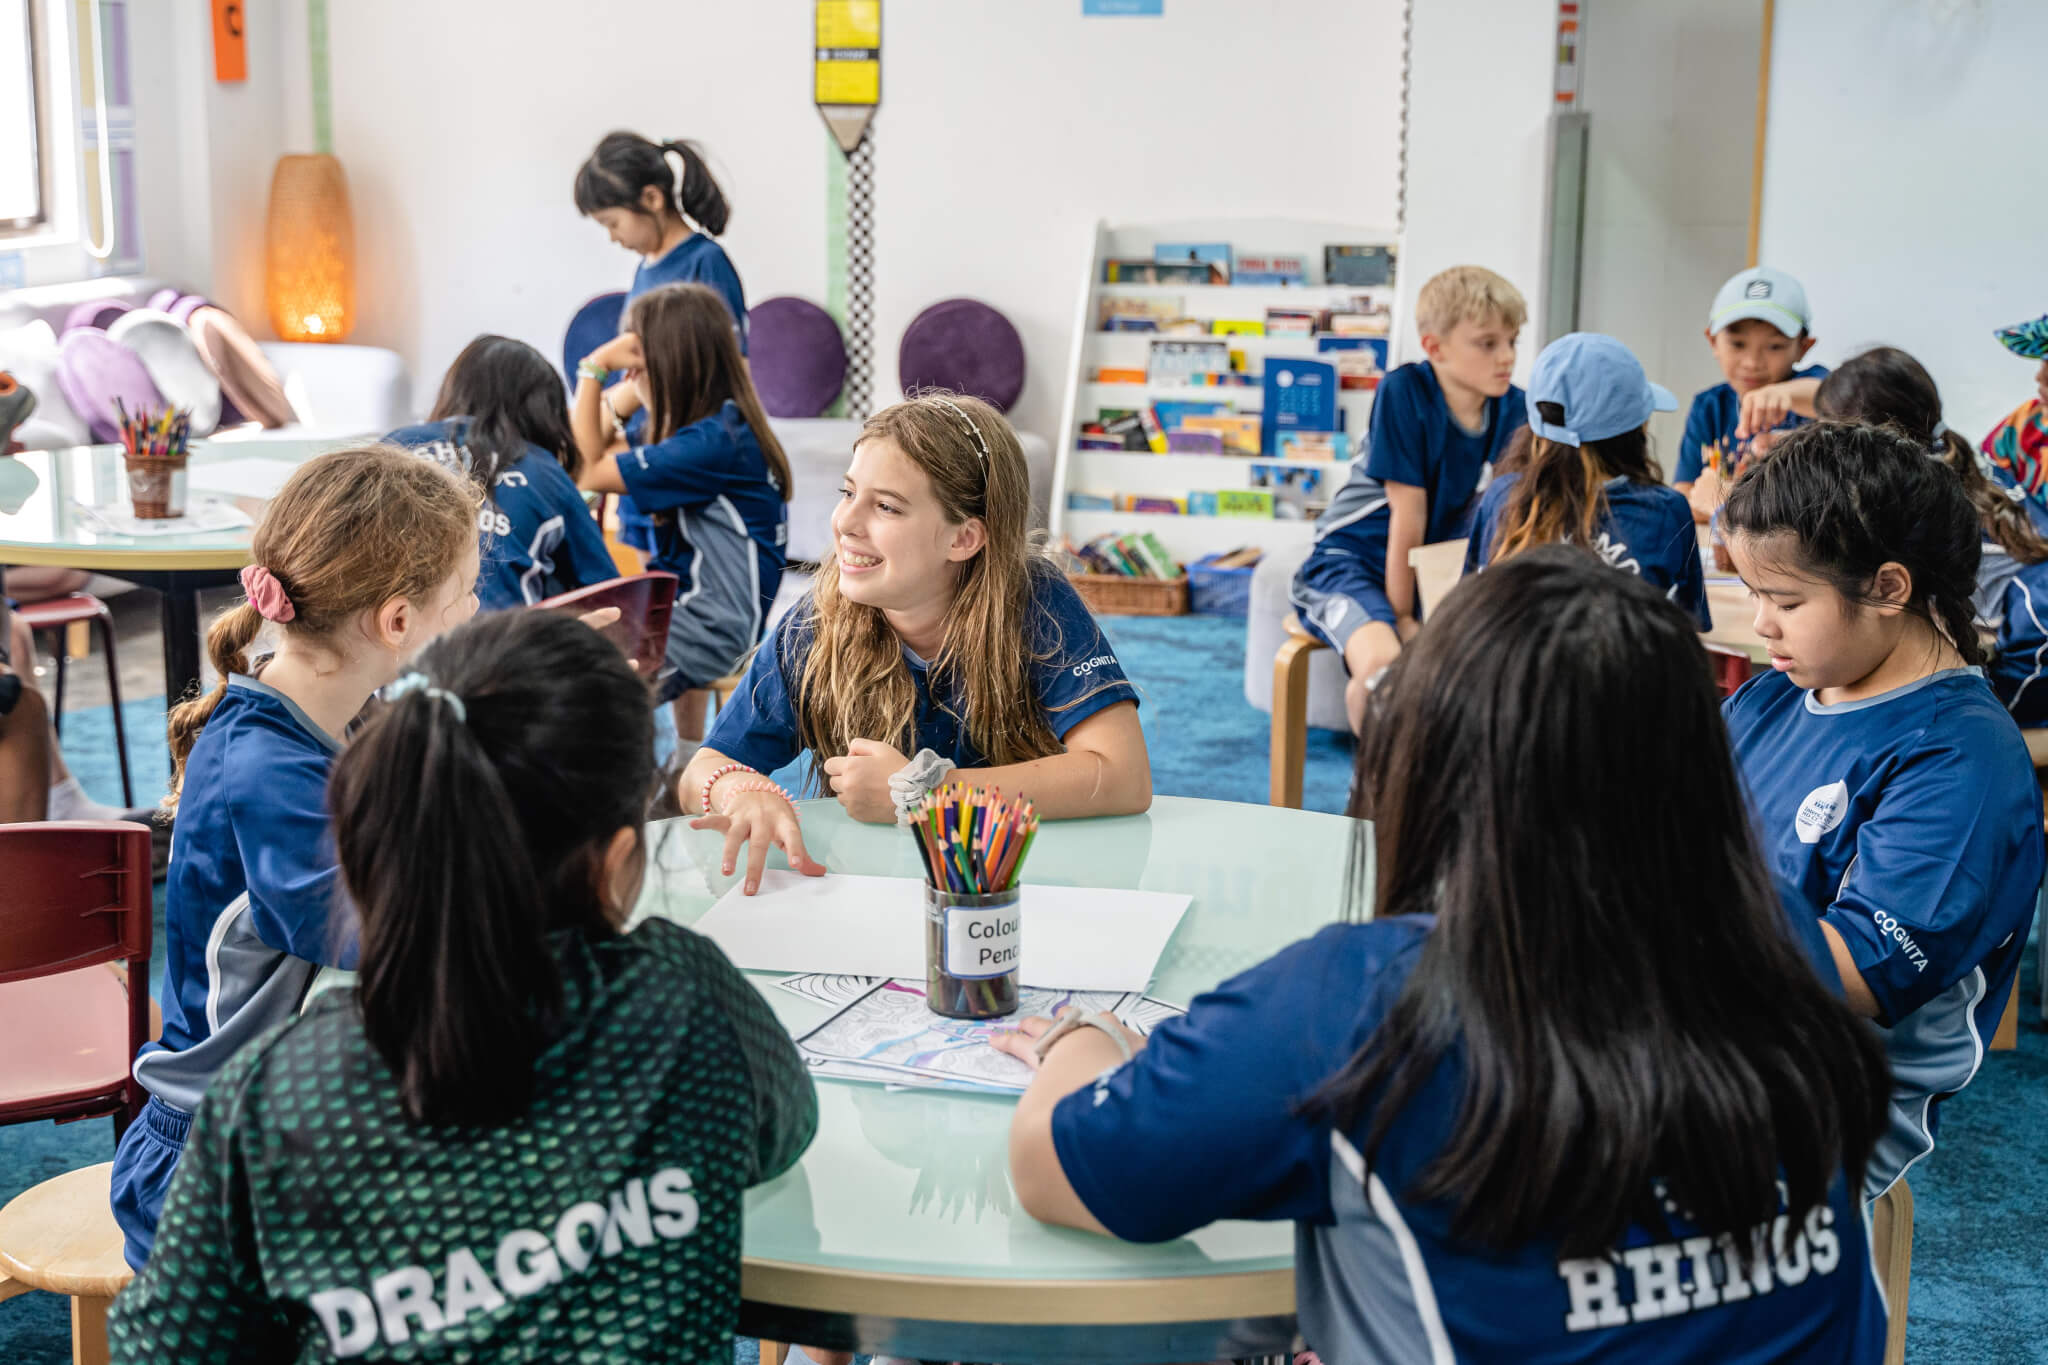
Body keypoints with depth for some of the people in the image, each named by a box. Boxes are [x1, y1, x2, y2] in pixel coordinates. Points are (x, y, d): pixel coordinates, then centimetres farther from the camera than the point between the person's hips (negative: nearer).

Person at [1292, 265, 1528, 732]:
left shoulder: (1513, 410, -5)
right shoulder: (1405, 391, -20)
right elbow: (1408, 513, -20)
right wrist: (1400, 614, -17)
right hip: (1352, 555, -5)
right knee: (1382, 663, -35)